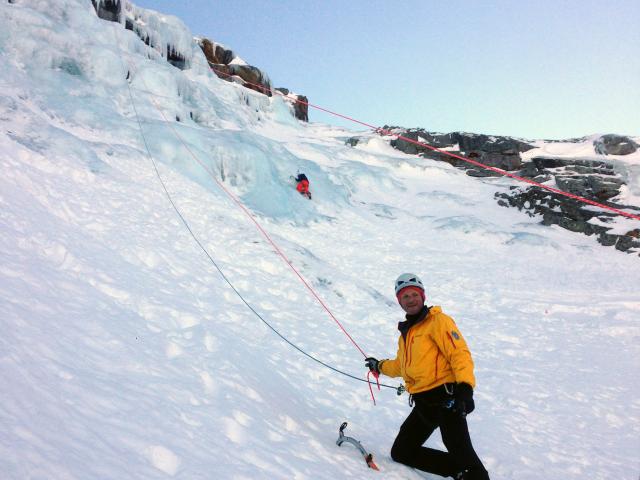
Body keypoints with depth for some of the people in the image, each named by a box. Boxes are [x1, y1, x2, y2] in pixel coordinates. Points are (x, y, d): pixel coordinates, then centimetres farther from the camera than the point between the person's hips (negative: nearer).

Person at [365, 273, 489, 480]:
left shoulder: (438, 320, -4)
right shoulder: (406, 331, 20)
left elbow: (459, 353, -16)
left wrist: (465, 386, -27)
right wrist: (380, 367, 42)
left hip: (445, 397, -8)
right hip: (423, 403, 9)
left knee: (461, 453, -22)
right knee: (400, 452, 8)